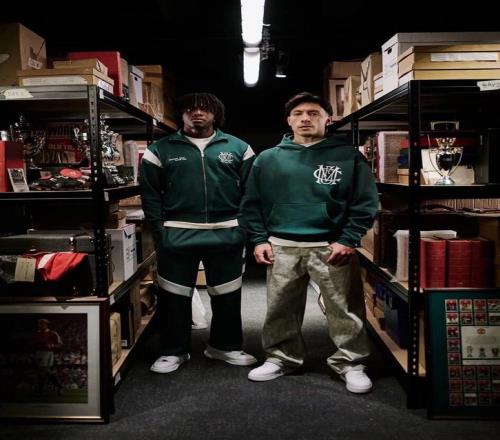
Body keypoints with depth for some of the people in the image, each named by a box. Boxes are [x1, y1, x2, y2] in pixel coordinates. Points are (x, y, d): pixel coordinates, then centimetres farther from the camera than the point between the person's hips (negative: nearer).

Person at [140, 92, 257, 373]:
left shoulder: (238, 148, 5)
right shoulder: (161, 150, 3)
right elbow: (150, 193, 3)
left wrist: (242, 226, -3)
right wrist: (161, 228, -5)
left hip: (226, 236, 1)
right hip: (177, 237, -1)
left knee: (227, 296, 13)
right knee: (174, 296, 8)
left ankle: (226, 346, 32)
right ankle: (174, 351, 26)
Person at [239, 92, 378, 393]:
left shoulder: (348, 156, 0)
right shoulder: (268, 159, 8)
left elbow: (366, 202, -3)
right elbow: (252, 204, 10)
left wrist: (348, 240, -12)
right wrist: (259, 240, 0)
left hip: (332, 246, -2)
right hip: (282, 247, 3)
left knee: (345, 309, 3)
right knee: (280, 309, 11)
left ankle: (350, 363, 19)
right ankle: (281, 358, 29)